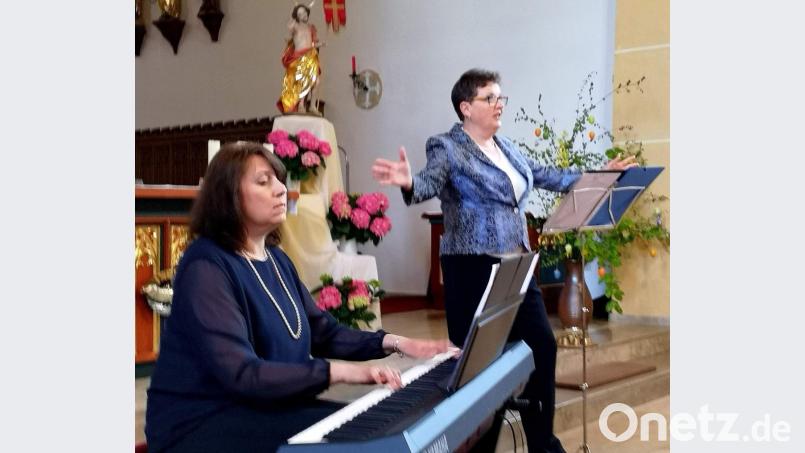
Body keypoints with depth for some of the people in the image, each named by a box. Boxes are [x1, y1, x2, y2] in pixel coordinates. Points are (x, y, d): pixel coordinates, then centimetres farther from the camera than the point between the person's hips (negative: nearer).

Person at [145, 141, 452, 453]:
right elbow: (241, 374, -28)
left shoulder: (275, 259, 11)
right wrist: (340, 372, -33)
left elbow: (323, 332, 13)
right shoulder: (207, 267, -19)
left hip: (262, 406, 9)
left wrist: (393, 343, -1)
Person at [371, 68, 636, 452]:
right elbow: (430, 183, -24)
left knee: (541, 345, 7)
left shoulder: (506, 148, 14)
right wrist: (408, 183, -48)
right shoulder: (446, 147, -7)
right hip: (473, 269, -7)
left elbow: (545, 176, 24)